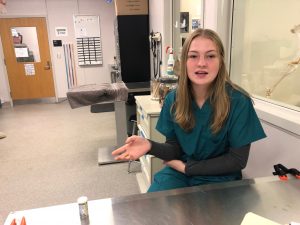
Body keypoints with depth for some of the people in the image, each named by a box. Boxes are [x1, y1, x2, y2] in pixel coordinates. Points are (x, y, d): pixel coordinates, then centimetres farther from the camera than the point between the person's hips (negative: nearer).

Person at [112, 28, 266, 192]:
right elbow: (175, 148, -1)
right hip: (178, 172, 3)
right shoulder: (173, 99, -7)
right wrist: (150, 146, -24)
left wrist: (187, 168, -13)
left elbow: (237, 160, -11)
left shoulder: (238, 102, -17)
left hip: (219, 177, -2)